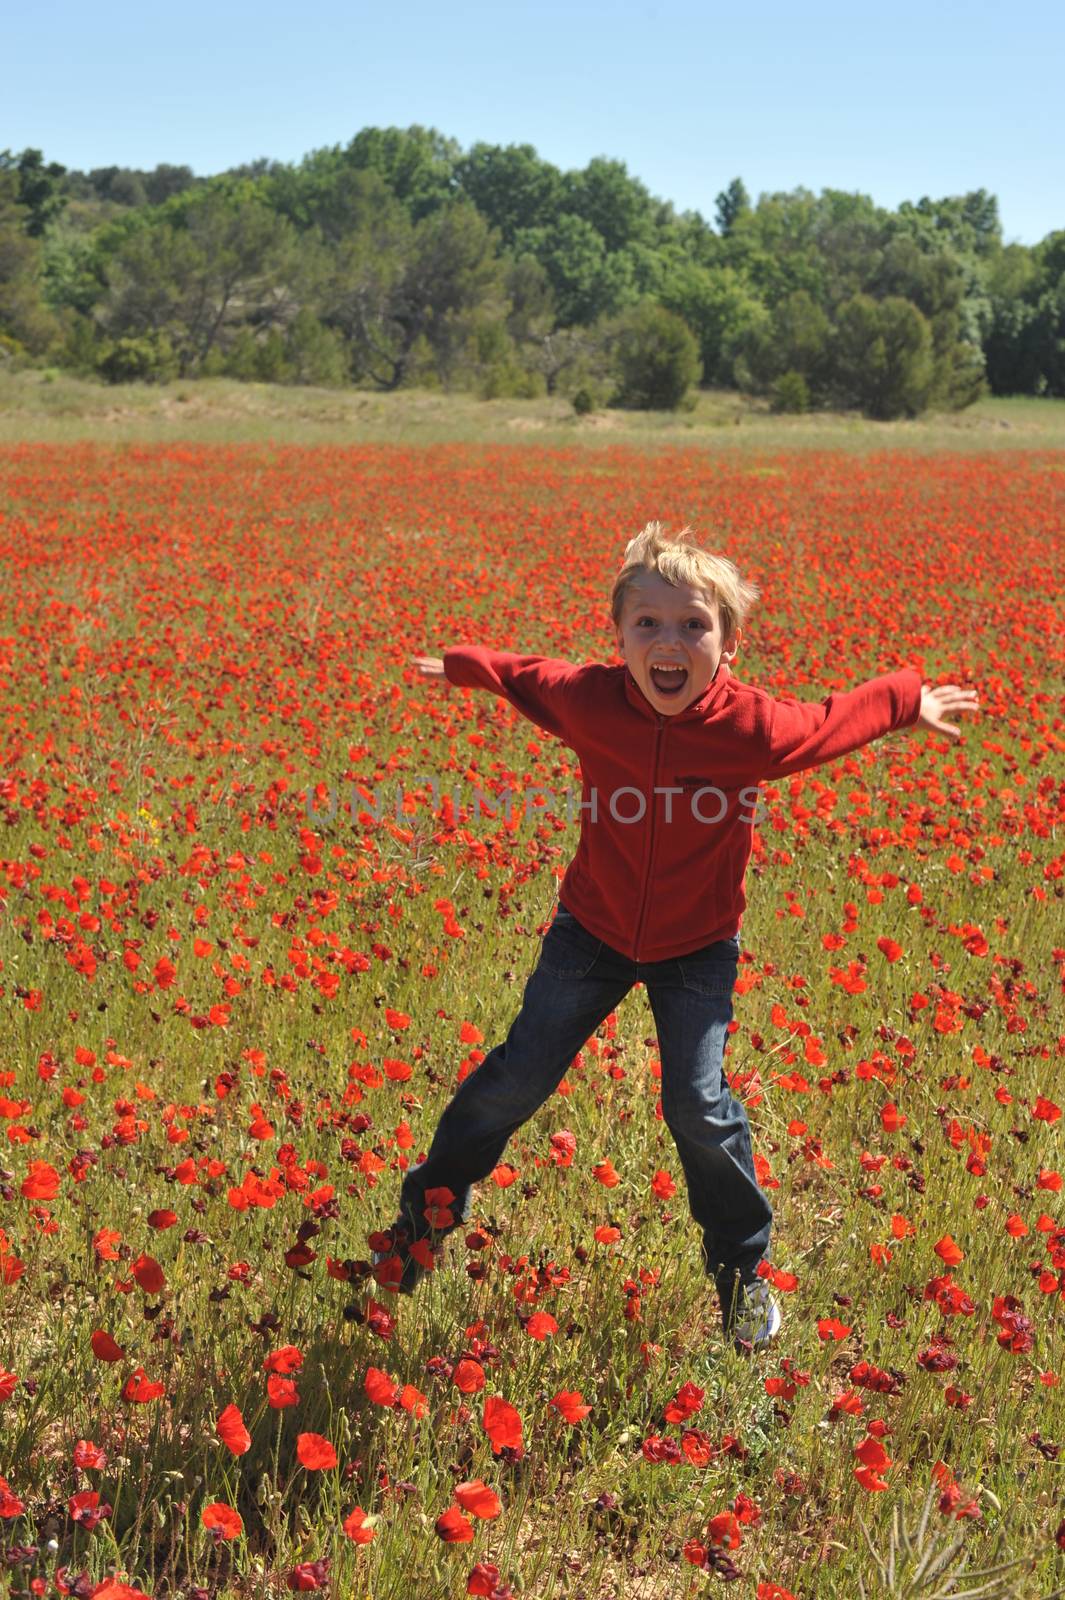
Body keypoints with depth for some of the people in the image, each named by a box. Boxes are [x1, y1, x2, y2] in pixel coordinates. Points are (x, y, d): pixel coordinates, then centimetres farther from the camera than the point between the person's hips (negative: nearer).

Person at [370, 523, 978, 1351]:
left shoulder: (753, 727, -25)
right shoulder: (589, 701, -20)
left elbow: (831, 722, -2)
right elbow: (531, 676, 4)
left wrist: (910, 700, 11)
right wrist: (462, 665, 20)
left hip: (697, 946, -1)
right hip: (594, 929, 2)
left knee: (701, 1107, -4)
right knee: (518, 1077, 4)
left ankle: (744, 1273, 20)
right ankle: (429, 1206, 29)